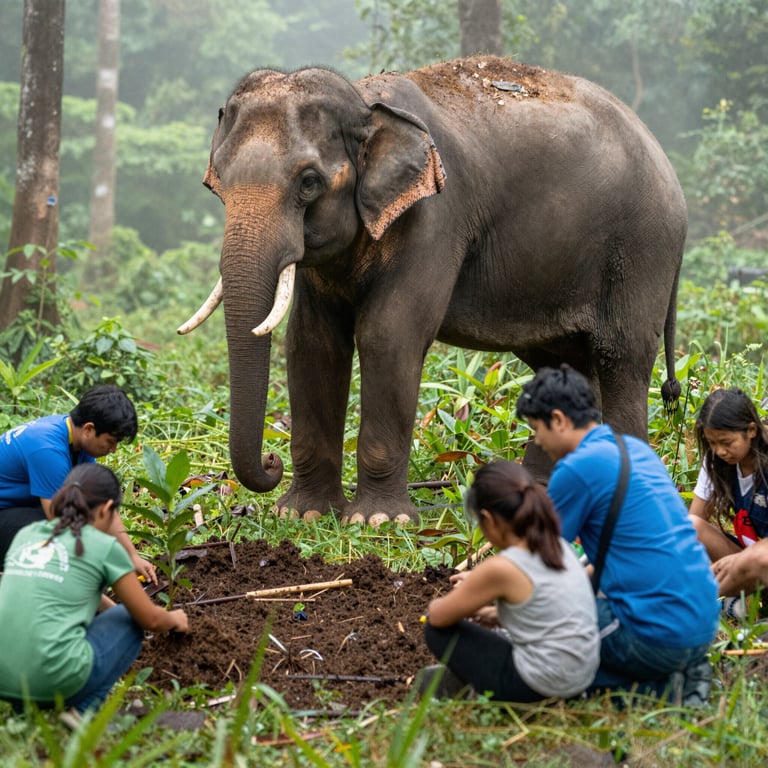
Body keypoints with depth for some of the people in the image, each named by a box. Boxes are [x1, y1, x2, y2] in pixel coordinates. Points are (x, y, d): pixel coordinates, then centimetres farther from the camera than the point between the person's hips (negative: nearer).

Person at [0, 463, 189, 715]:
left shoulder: (26, 535, 18)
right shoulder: (105, 547, 2)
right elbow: (150, 619, 15)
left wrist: (111, 608, 53)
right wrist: (174, 620, 38)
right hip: (55, 678, -6)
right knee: (129, 621, 22)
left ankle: (27, 705, 17)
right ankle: (81, 709, 4)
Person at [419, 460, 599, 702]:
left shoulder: (501, 568, -19)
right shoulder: (561, 548, 2)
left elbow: (438, 616, -6)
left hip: (537, 686, -8)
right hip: (582, 679, 8)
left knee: (438, 630, 4)